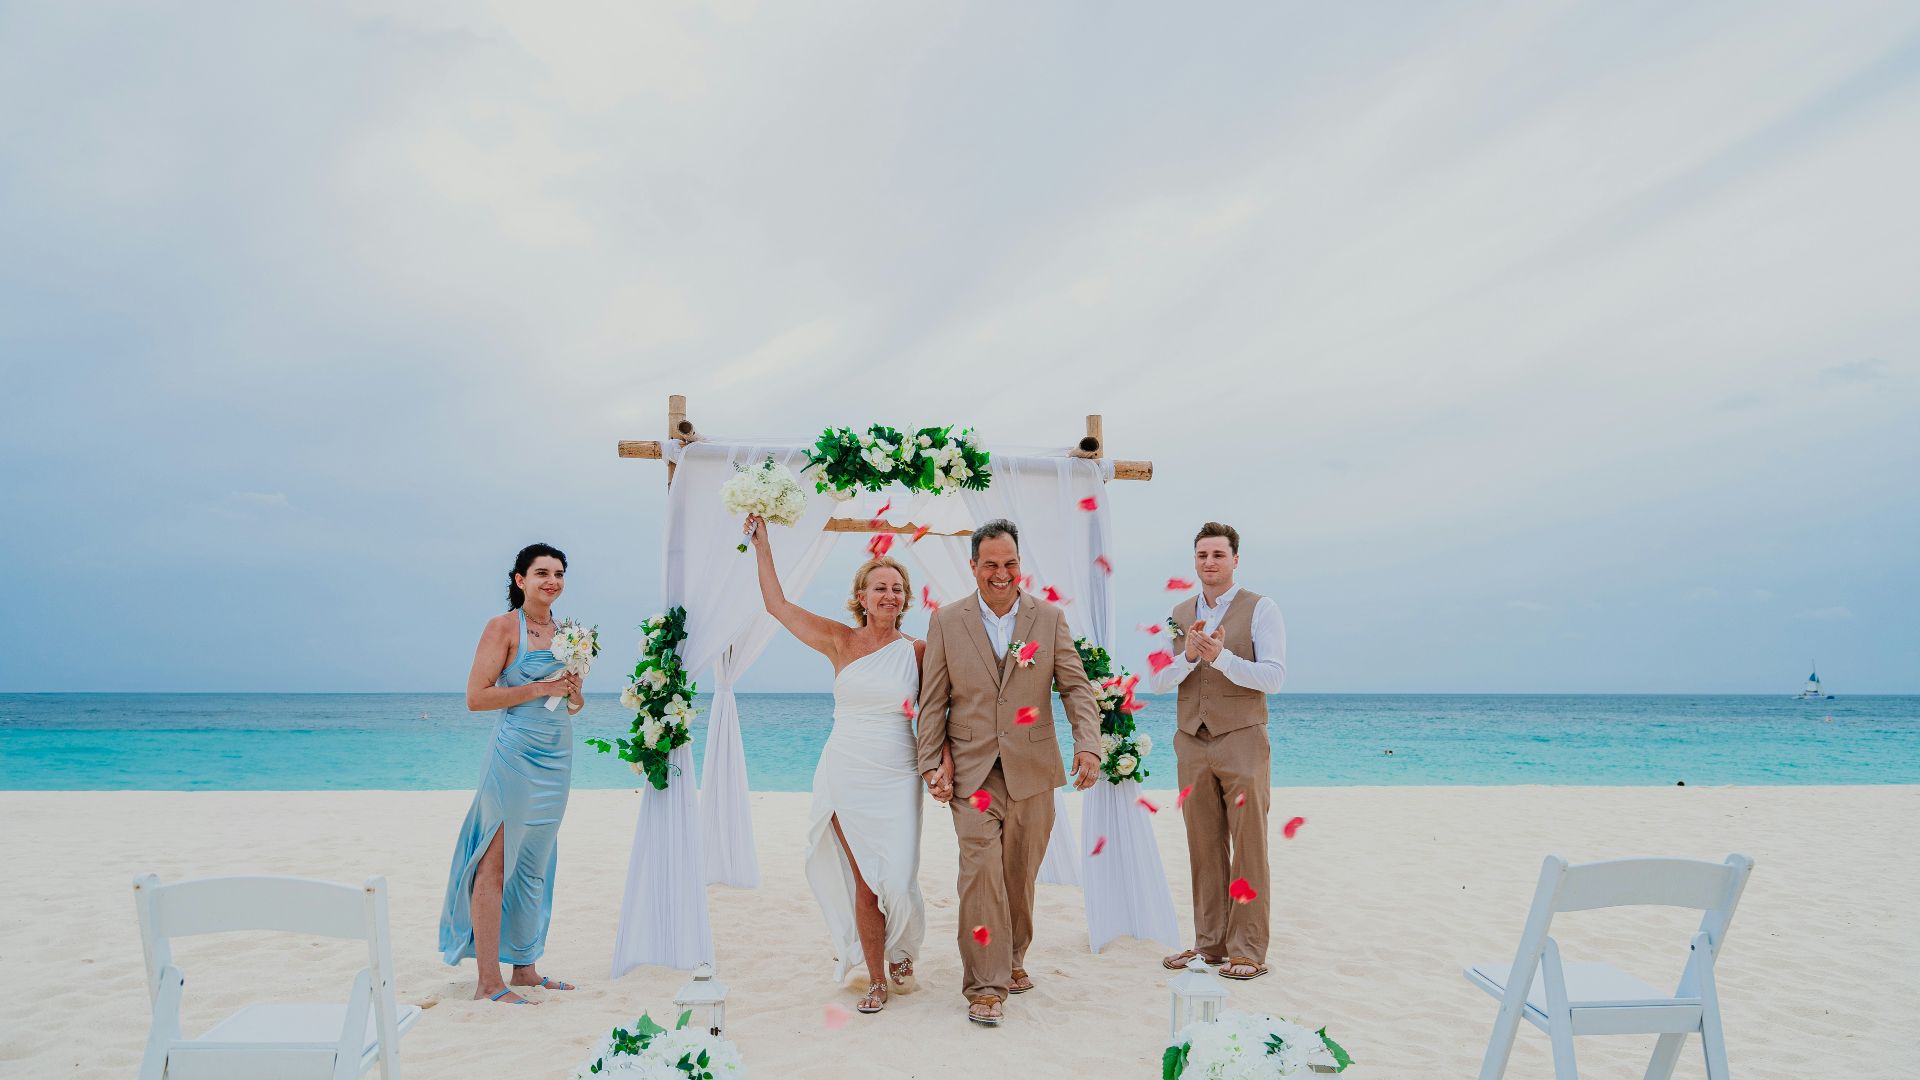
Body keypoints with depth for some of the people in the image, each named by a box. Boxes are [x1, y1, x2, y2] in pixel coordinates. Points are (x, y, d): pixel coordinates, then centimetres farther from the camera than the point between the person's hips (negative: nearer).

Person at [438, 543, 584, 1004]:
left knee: (534, 864, 12)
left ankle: (524, 966, 21)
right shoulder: (503, 627, -6)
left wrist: (574, 691, -2)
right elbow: (476, 697, -13)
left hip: (557, 757, 7)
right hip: (515, 754, -7)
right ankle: (488, 980, 0)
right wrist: (540, 688, -15)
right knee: (495, 864, -4)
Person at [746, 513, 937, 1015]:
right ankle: (876, 980, 23)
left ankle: (901, 949, 29)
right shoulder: (841, 642, 2)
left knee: (896, 881, -5)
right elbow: (777, 604, 2)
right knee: (864, 884, 3)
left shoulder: (918, 651, 0)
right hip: (844, 776, 1)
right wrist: (762, 544, 2)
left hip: (896, 781, 0)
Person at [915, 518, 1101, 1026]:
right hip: (973, 771, -1)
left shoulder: (1049, 618, 3)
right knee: (981, 870, -10)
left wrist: (1088, 743, -16)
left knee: (1020, 873, 13)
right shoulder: (946, 623, 1)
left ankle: (1012, 958, 34)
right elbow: (933, 701, 3)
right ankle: (986, 984, 0)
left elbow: (1076, 686, -1)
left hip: (1031, 771, 2)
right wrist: (931, 763, -3)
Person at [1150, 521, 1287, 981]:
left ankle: (1248, 951, 9)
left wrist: (1221, 656, -24)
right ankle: (1209, 943, 20)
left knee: (1248, 849, 1)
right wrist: (1188, 656, -14)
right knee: (1204, 849, 10)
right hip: (1192, 742, 4)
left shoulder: (1260, 609, -2)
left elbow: (1274, 677, -12)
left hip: (1241, 740, -4)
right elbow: (1158, 682, 4)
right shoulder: (1179, 614, 11)